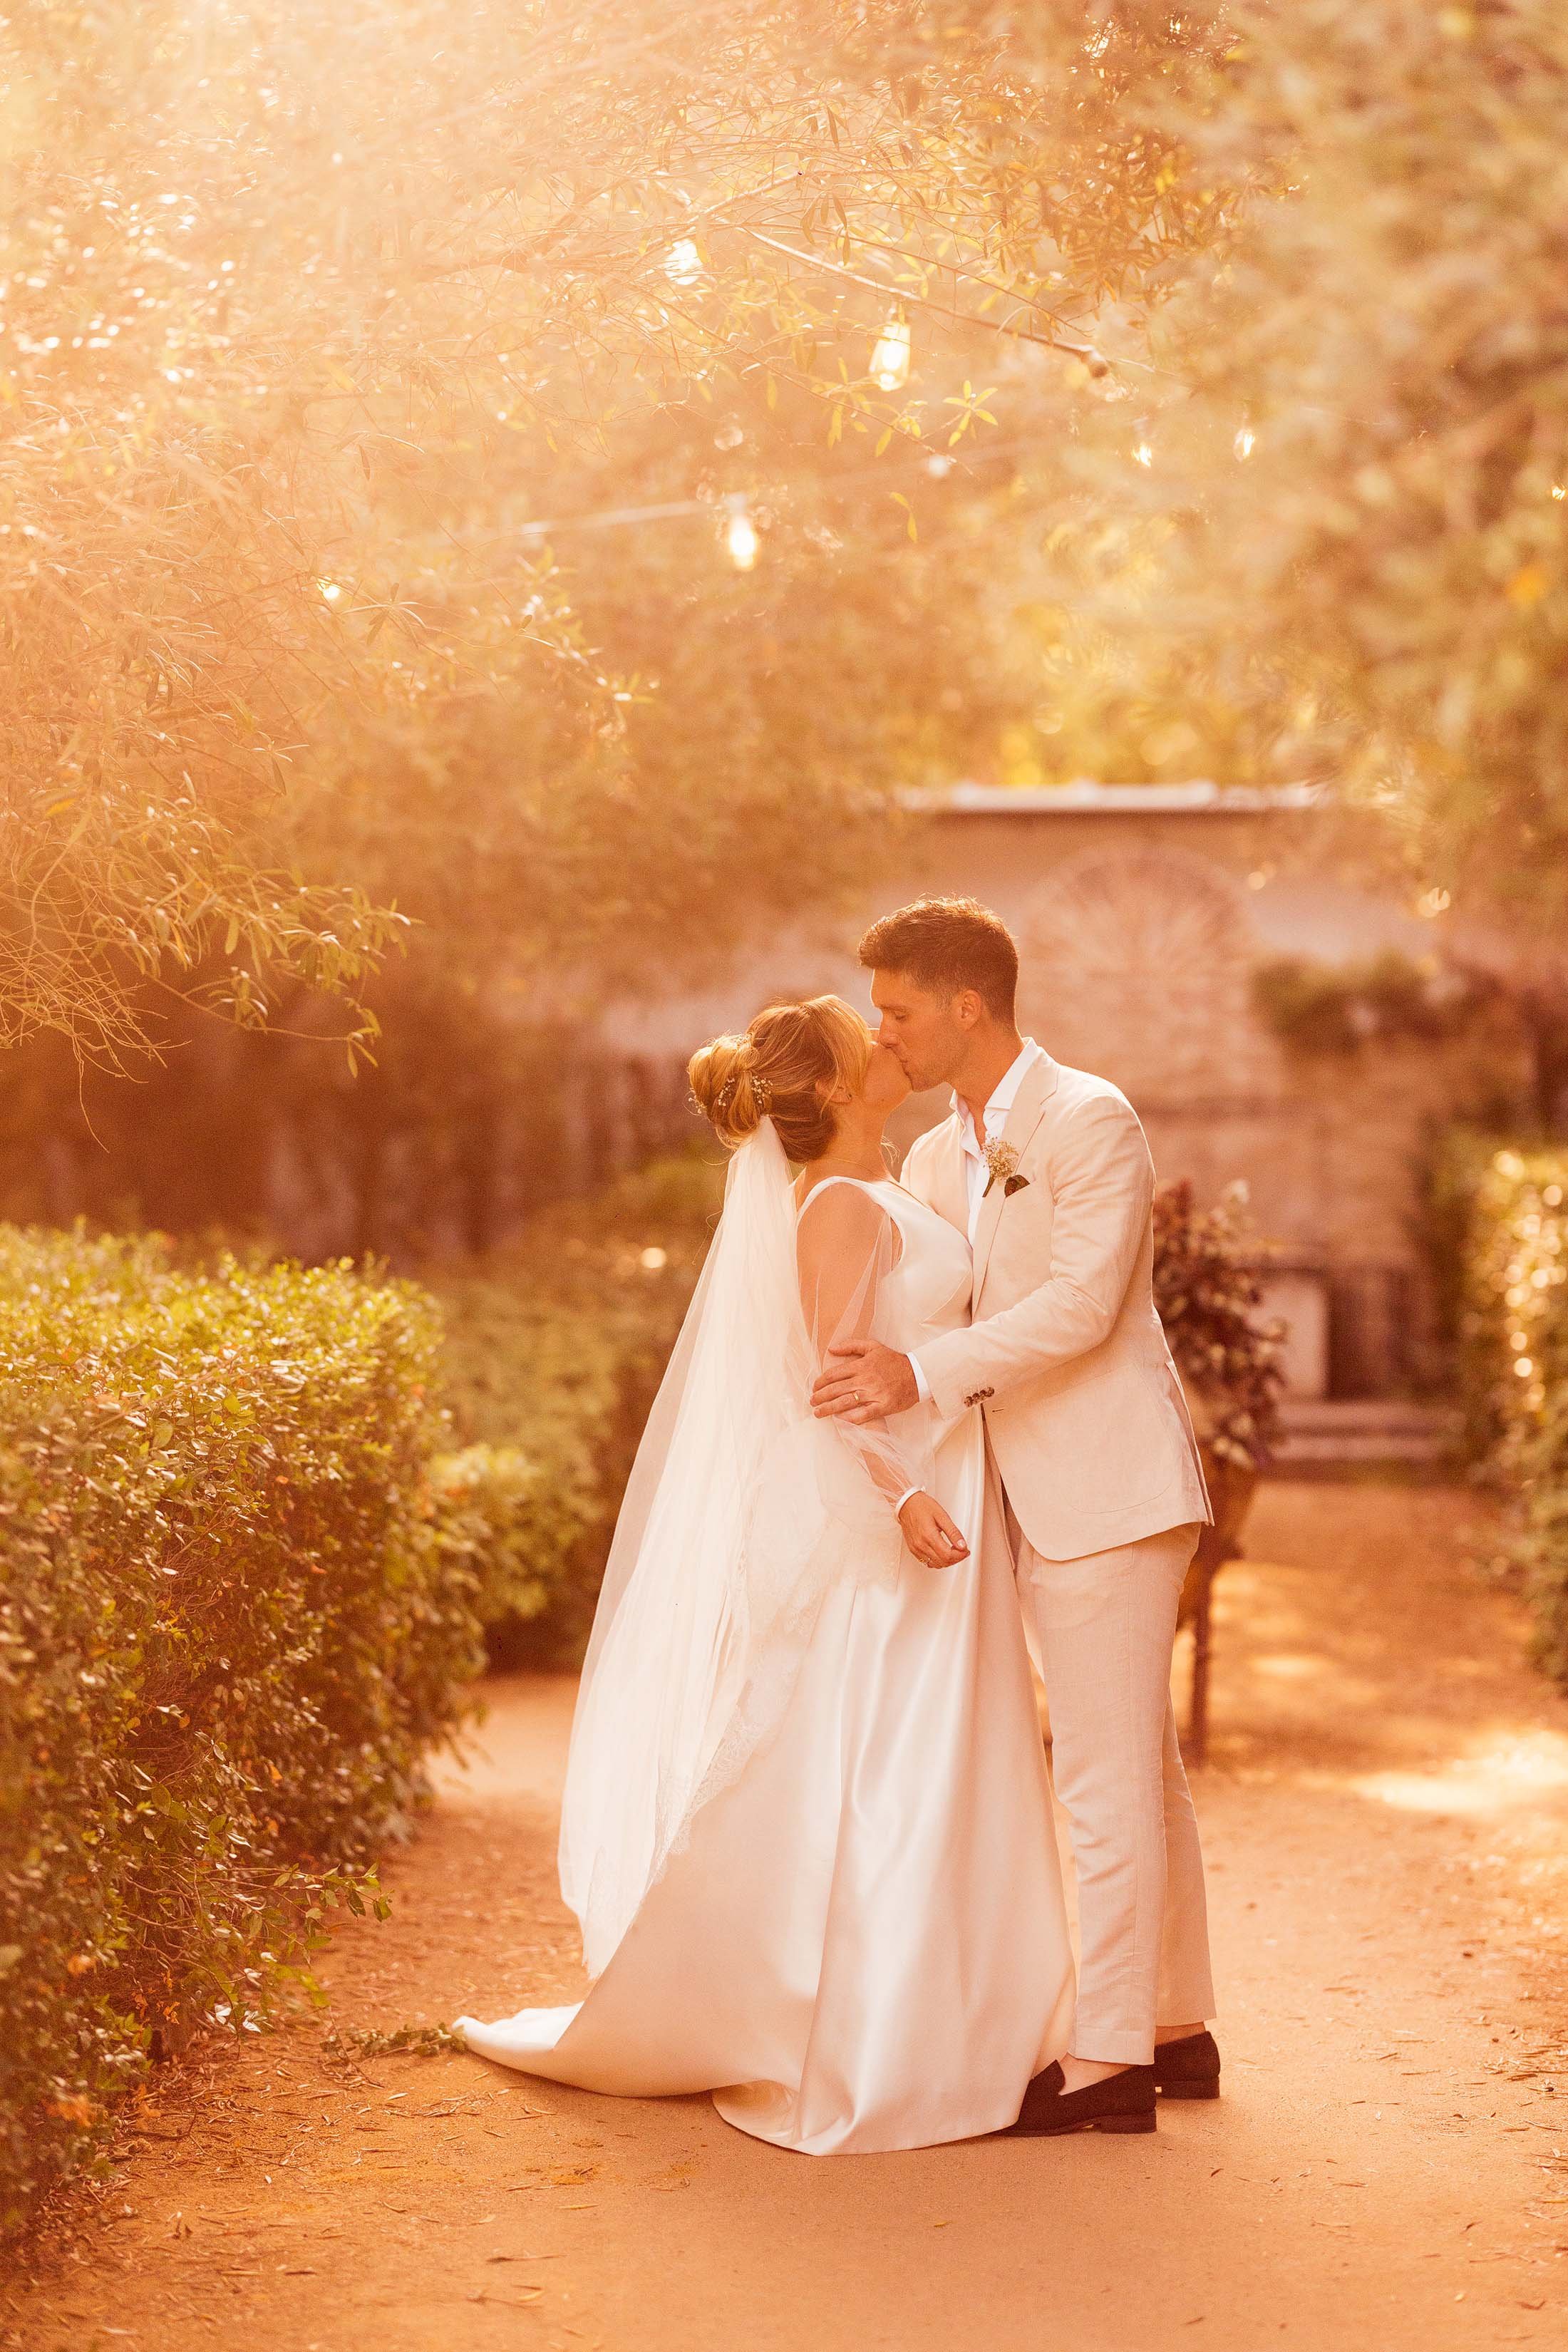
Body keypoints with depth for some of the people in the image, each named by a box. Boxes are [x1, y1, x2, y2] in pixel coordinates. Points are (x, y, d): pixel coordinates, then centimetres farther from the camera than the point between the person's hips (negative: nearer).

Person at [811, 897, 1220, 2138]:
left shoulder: (1091, 1120, -11)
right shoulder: (937, 1160, 15)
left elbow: (1081, 1304, -21)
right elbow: (888, 1297, 22)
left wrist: (924, 1373, -25)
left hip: (1111, 1495, -9)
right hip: (1040, 1508, 9)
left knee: (1109, 1779, -6)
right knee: (1139, 1772, 15)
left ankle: (1108, 2058, -1)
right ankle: (1177, 2028, 23)